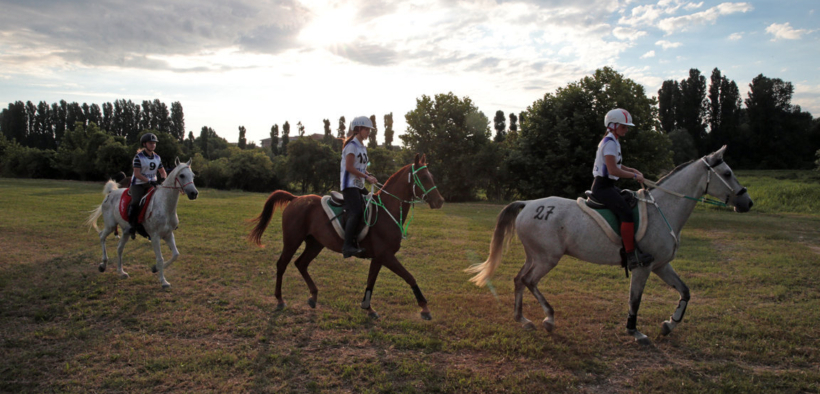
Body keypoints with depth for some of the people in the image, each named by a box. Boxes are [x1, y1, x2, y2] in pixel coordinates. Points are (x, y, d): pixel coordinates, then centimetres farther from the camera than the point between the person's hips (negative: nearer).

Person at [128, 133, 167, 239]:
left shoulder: (157, 157, 9)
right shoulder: (139, 157, -8)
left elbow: (162, 172, 14)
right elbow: (137, 174, -16)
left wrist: (163, 179, -9)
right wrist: (149, 181, -26)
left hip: (152, 184, 5)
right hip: (138, 184, -5)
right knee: (135, 203, -21)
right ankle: (132, 227, -7)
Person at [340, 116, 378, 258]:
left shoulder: (363, 147, 20)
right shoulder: (352, 145, -8)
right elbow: (349, 167, -16)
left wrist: (370, 176, 4)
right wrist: (367, 177, -18)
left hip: (359, 185, 10)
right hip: (350, 184, -10)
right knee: (356, 213, -24)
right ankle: (347, 246, -28)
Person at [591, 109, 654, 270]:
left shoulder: (612, 142, 17)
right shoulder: (610, 143, -15)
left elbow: (615, 164, 27)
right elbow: (613, 170, -22)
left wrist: (633, 170, 13)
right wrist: (634, 176, -14)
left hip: (607, 185, 11)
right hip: (603, 187, -11)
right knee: (627, 213, -22)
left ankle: (633, 248, 20)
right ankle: (631, 255, -22)